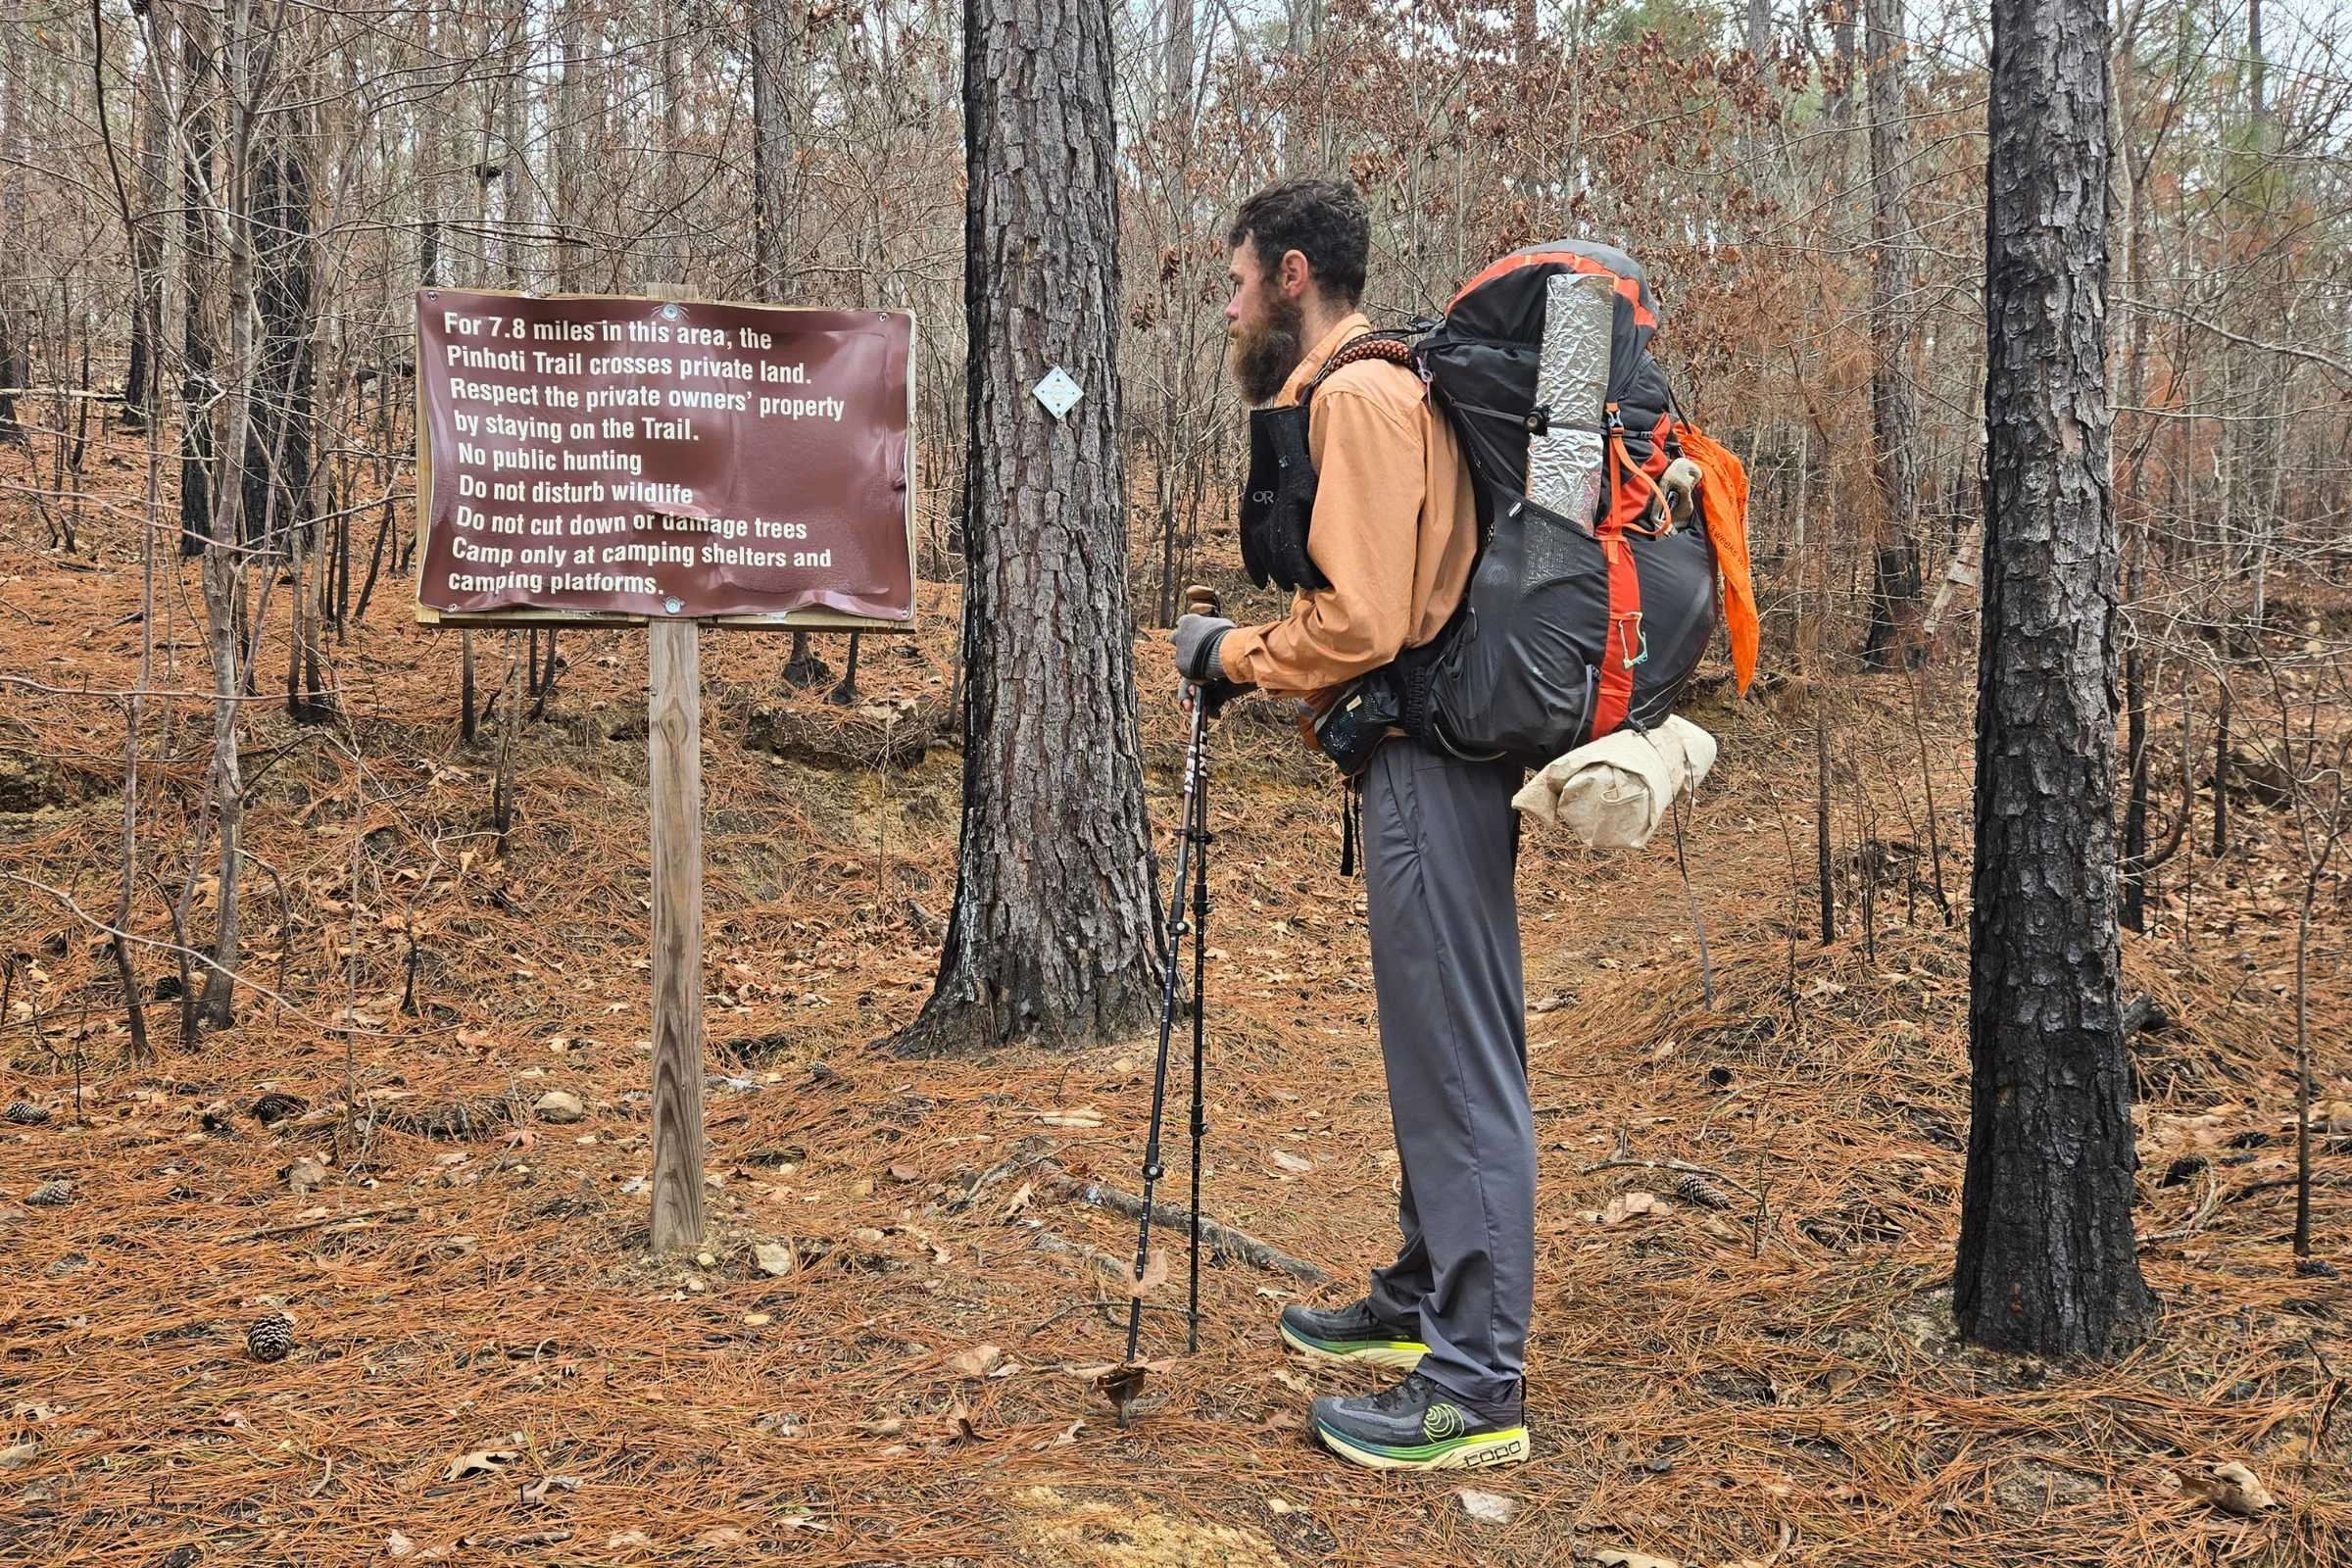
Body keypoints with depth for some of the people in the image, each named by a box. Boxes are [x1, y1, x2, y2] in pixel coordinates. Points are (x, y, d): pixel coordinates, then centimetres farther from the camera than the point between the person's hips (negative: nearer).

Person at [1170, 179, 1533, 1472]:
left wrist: (1234, 654, -6)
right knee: (1432, 1049, 19)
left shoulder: (1356, 396, -13)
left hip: (1430, 766, -11)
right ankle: (1422, 1303, 33)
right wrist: (1263, 653, 10)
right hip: (1418, 752, 11)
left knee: (1459, 1064, -6)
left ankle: (1476, 1387, 1)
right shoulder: (1367, 387, 19)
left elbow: (1359, 620, -21)